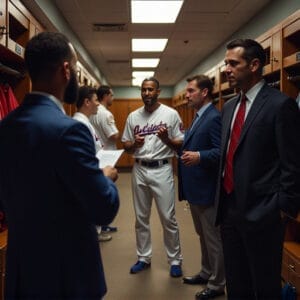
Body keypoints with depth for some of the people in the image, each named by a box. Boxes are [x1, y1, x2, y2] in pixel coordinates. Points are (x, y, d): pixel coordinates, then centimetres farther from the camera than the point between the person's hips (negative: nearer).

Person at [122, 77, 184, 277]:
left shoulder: (171, 114, -4)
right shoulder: (133, 116, 7)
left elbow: (181, 144, -2)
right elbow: (125, 146, 12)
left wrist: (167, 139, -21)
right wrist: (134, 144, -10)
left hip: (162, 169, -4)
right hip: (139, 170, 4)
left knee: (168, 218, 1)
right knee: (141, 217, 13)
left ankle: (175, 260, 16)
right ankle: (144, 258, 27)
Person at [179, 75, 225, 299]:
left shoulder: (214, 117, -18)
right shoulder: (199, 117, 13)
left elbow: (222, 151, -26)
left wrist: (199, 156, -37)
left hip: (207, 188, -10)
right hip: (195, 187, 10)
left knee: (213, 238, 4)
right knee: (203, 236, 22)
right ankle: (206, 273, 37)